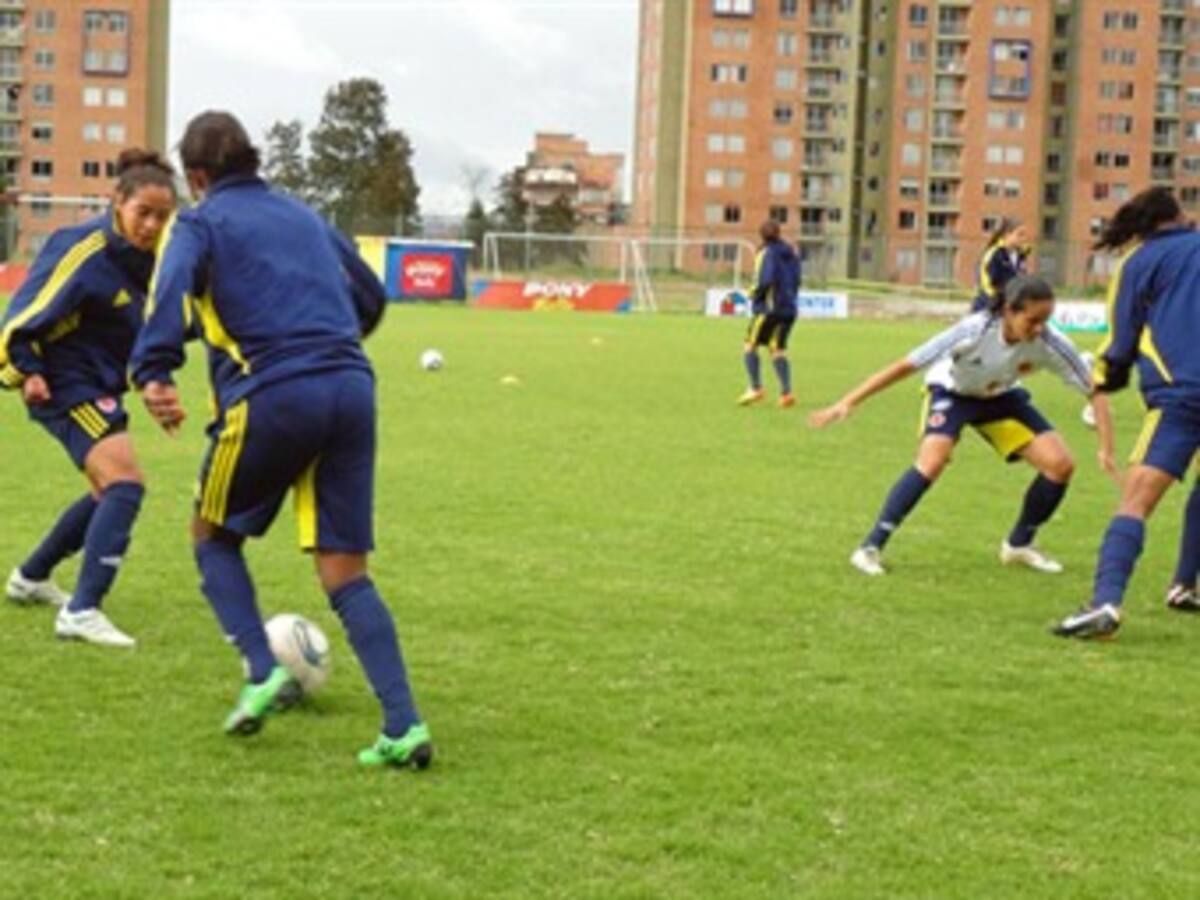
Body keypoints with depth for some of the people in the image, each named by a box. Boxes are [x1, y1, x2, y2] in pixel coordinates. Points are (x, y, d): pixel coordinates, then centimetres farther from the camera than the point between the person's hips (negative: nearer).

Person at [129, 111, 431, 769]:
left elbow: (172, 290, -13)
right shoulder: (304, 216, 25)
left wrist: (154, 375, -26)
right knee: (345, 572, 7)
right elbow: (371, 295, 34)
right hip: (353, 390, 5)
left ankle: (263, 675, 3)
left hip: (272, 395, -4)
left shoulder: (199, 224, 9)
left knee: (213, 536, 20)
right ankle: (404, 726, -6)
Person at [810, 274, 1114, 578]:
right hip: (952, 391, -4)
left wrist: (1106, 448, -28)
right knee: (932, 462, -30)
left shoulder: (1049, 343, -30)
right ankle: (871, 547, -19)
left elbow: (1094, 390, -20)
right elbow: (906, 366, -34)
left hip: (1001, 396, 4)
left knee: (1061, 464, -8)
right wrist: (849, 402, -37)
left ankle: (1019, 544, 15)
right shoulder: (974, 331, -38)